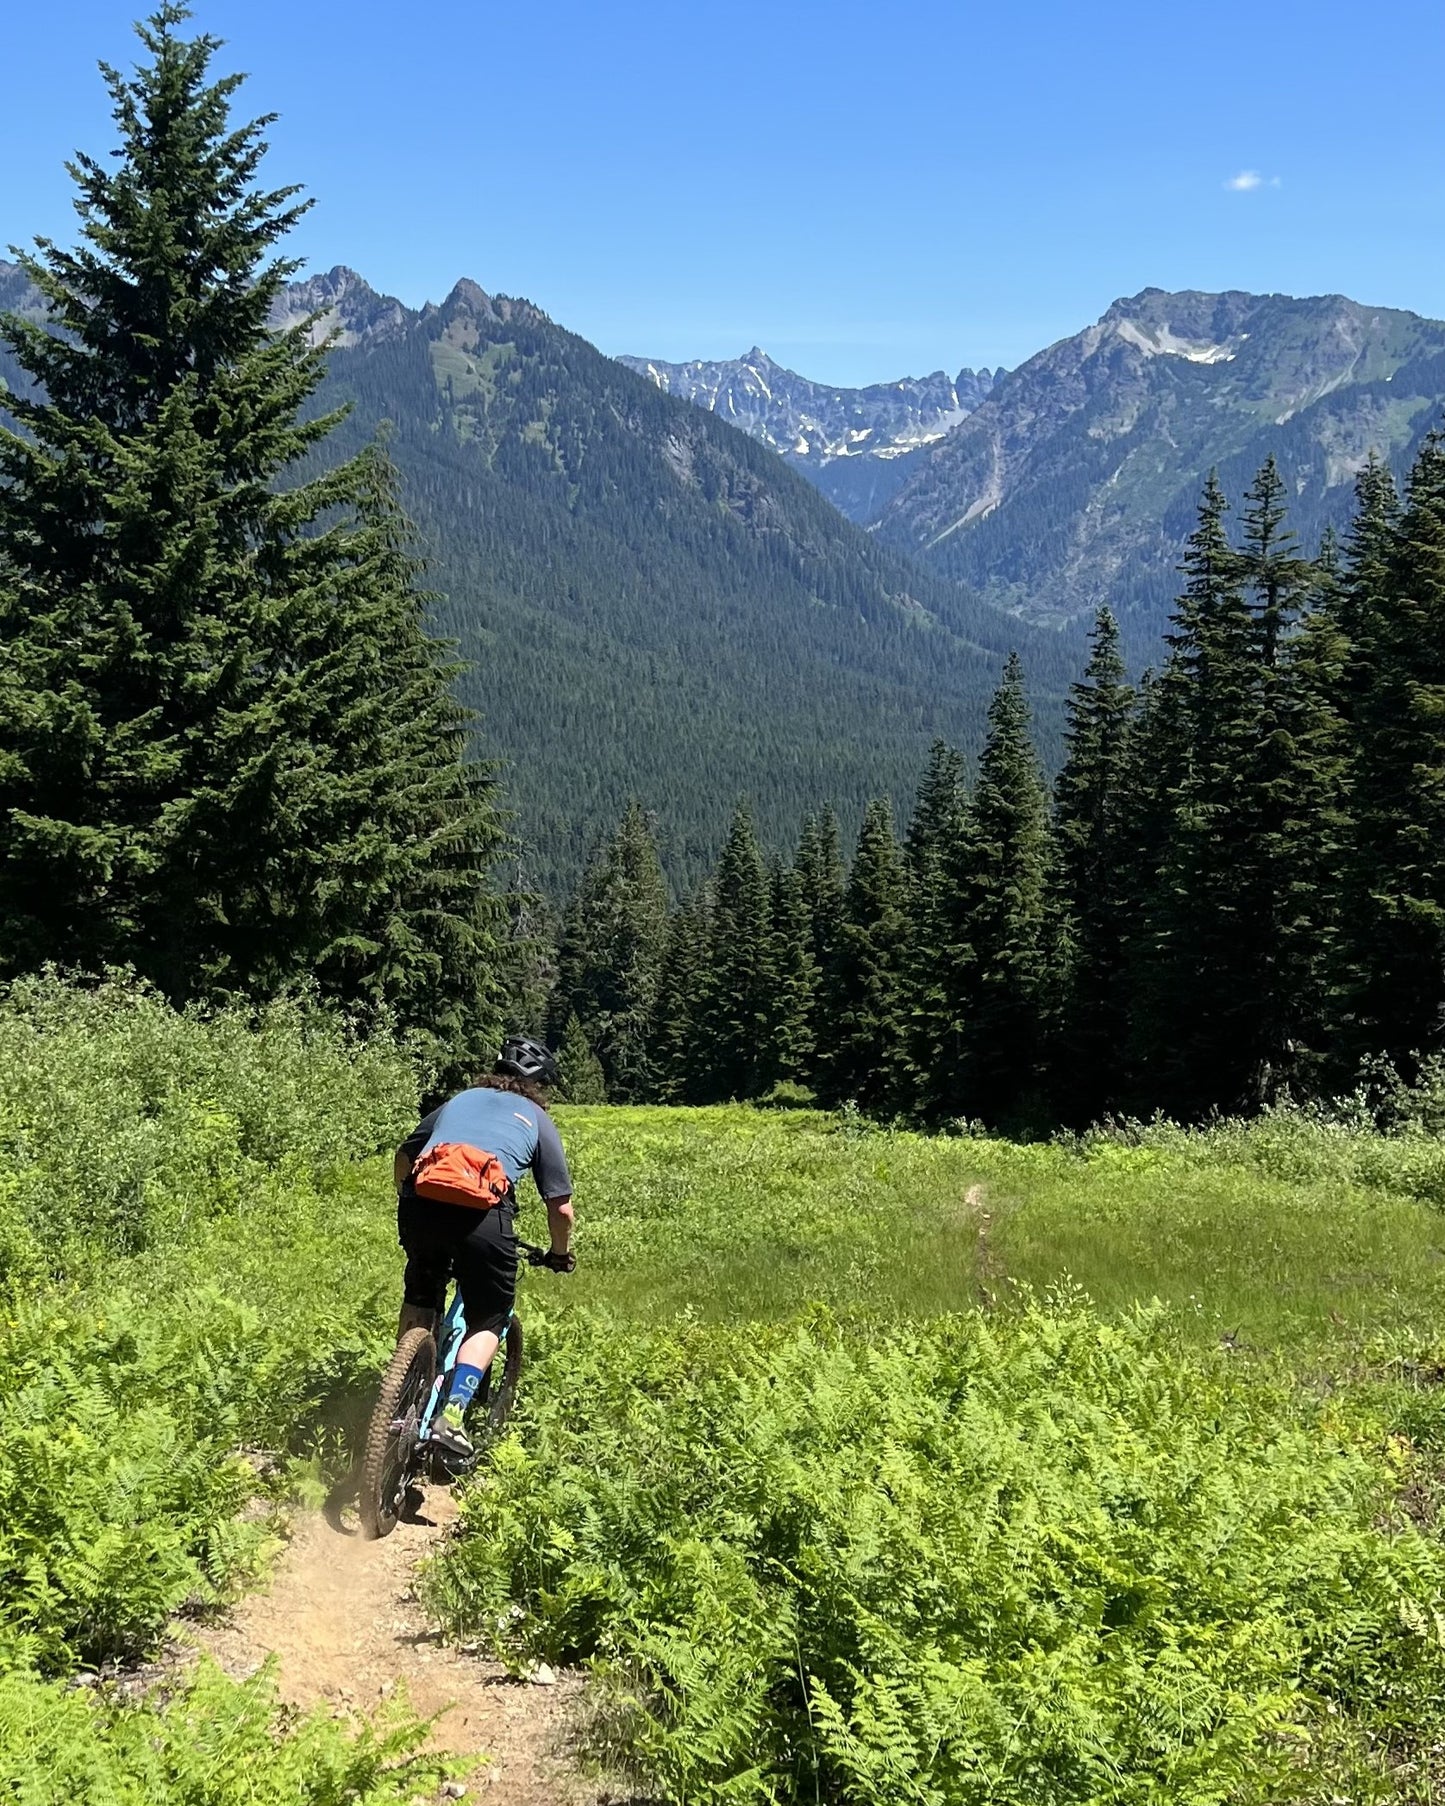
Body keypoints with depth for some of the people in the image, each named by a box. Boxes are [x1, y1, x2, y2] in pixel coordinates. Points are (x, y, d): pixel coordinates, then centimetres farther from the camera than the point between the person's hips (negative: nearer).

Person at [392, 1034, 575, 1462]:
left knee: (419, 1297, 29)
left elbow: (404, 1156, 35)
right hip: (483, 1213, -3)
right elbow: (561, 1207, 19)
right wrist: (560, 1254, 37)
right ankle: (452, 1415, -1)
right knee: (488, 1320, 15)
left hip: (420, 1204, 3)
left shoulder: (460, 1100, 30)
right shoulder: (537, 1120, 22)